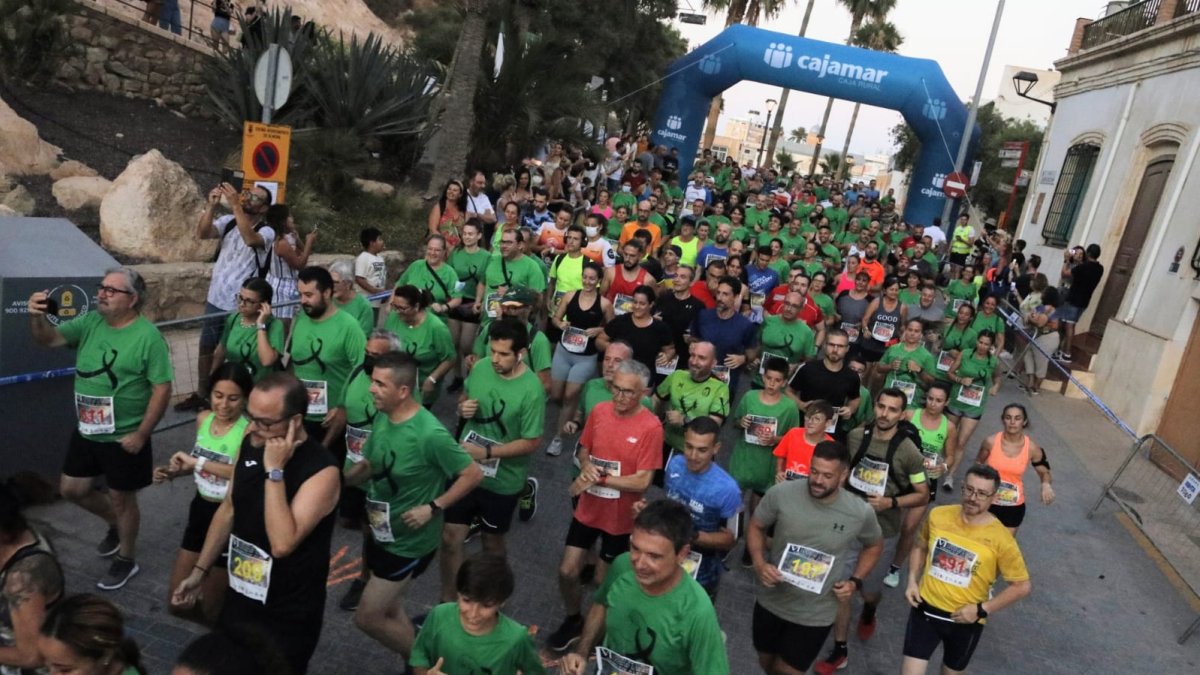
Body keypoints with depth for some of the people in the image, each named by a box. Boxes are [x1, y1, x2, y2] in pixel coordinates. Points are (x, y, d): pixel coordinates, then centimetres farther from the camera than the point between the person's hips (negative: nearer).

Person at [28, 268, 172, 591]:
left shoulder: (148, 336, -19)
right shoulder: (90, 322, 0)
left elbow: (162, 389, -19)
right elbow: (48, 339, -7)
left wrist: (141, 434, -19)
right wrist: (38, 317, -29)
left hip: (124, 437, -6)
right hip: (86, 431, 7)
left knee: (121, 498, 9)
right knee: (71, 489, 19)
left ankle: (126, 561, 31)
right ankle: (116, 524, 45)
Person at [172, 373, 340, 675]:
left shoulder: (322, 471, -28)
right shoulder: (249, 444, -5)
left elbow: (282, 543, -35)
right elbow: (228, 510, 9)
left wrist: (274, 470, -34)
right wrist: (199, 571, 13)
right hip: (238, 598, 7)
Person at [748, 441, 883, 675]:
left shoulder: (861, 513, -17)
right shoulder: (781, 493, -20)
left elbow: (874, 546, 5)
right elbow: (755, 527, -3)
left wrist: (855, 581, -7)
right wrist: (759, 564, -19)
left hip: (815, 615, -1)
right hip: (770, 601, 1)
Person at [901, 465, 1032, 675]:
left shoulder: (1001, 539, -17)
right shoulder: (938, 515, -9)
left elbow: (1022, 586, -9)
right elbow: (920, 547, 10)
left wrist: (981, 609, -14)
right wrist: (912, 580, -4)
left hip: (966, 620, -1)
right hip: (926, 608, 1)